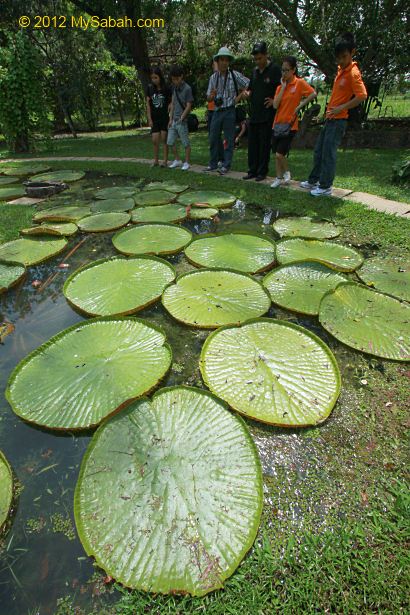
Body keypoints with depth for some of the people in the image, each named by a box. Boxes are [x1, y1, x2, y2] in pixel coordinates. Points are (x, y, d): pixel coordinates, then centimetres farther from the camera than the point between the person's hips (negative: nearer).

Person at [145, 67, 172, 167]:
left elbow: (171, 101, 7)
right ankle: (156, 160, 11)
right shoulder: (150, 88, 2)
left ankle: (165, 161, 6)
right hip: (154, 118, 2)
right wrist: (149, 119, 0)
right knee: (155, 140, -1)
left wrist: (170, 106, -12)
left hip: (165, 117, -2)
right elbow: (148, 104, 4)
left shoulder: (166, 89, -5)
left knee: (164, 139, 0)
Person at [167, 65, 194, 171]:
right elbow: (172, 103, 14)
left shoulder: (187, 88, -9)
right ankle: (177, 160, 22)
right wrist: (171, 119, 8)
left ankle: (187, 162, 12)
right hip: (174, 120, 7)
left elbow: (188, 106, -12)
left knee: (186, 143, 1)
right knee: (170, 142, 9)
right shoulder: (174, 87, 11)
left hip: (182, 121, -7)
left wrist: (181, 118, -19)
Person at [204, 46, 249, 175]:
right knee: (213, 138, 6)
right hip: (217, 111, 4)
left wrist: (239, 97, -2)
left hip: (229, 111, -4)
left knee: (229, 139, -1)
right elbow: (208, 99, 6)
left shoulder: (235, 75, -4)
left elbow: (250, 85, -1)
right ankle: (213, 163, 17)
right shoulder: (213, 77, 6)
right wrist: (212, 95, -16)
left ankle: (226, 165, 5)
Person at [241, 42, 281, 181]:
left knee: (264, 144, -2)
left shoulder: (274, 70, -5)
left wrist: (274, 100, -14)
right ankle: (252, 170, 15)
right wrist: (247, 93, 3)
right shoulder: (255, 71, 14)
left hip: (267, 114, -6)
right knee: (252, 143, 7)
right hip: (254, 113, 7)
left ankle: (262, 172, 6)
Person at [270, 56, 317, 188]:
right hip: (277, 123, 6)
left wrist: (300, 105, -12)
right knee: (276, 153, 7)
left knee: (280, 154, -13)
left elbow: (313, 94, -11)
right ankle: (279, 177, 21)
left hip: (289, 124, -6)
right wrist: (283, 87, -5)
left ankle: (287, 172, 15)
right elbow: (275, 105, -4)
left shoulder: (299, 83, -4)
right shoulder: (280, 86, 10)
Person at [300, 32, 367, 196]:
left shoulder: (353, 73, -14)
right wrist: (329, 110, 17)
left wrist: (341, 108, -19)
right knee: (319, 150, 13)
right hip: (330, 117, 9)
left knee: (328, 153, -7)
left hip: (338, 120, -9)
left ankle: (325, 186, -1)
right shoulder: (341, 69, 12)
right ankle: (313, 180, 24)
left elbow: (362, 96, -20)